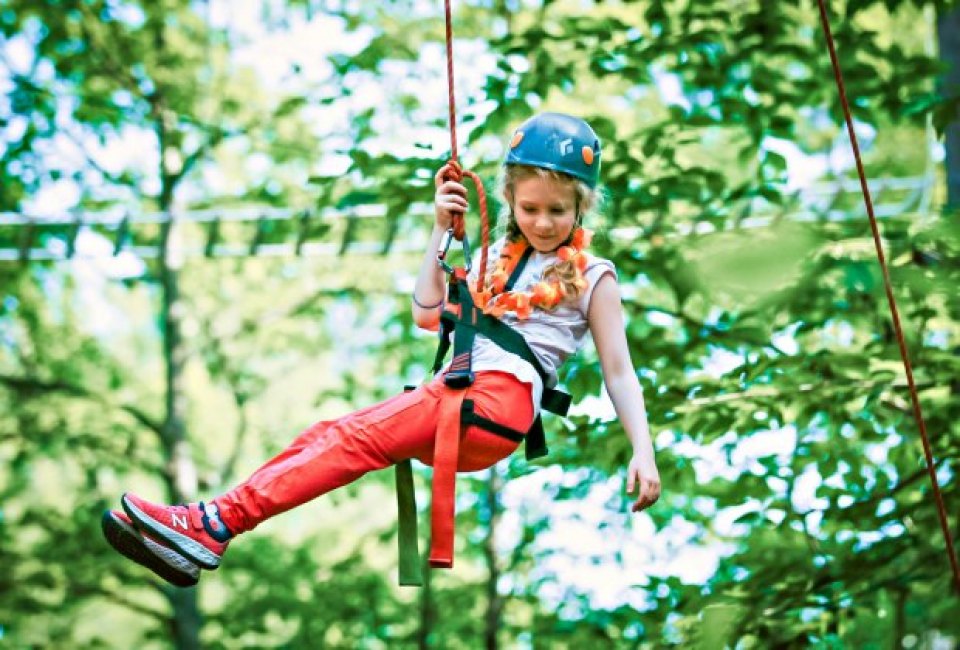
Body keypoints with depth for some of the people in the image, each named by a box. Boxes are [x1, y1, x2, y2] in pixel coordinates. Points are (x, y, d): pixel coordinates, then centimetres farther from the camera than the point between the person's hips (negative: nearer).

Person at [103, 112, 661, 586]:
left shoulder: (594, 276, 7)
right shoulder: (501, 257, 24)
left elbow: (619, 372, 3)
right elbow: (428, 313, 17)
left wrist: (643, 451, -8)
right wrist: (442, 231, 13)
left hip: (501, 401, -7)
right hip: (457, 391, 7)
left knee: (358, 437, -23)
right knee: (333, 434, -14)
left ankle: (218, 524, -34)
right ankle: (210, 526, -27)